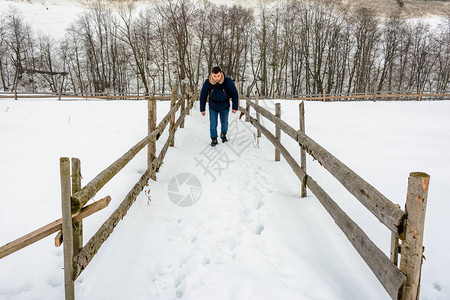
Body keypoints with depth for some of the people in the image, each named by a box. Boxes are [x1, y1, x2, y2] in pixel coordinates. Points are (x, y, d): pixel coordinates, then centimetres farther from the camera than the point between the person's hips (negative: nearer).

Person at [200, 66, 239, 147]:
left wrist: (235, 107, -6)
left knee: (224, 123, 17)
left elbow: (235, 94, -11)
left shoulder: (228, 81, -26)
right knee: (213, 124, -3)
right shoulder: (207, 82, -23)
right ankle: (214, 139, 17)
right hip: (213, 106, 0)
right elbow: (203, 96, -8)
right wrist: (202, 109, -3)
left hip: (225, 107, 0)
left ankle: (223, 135, 45)